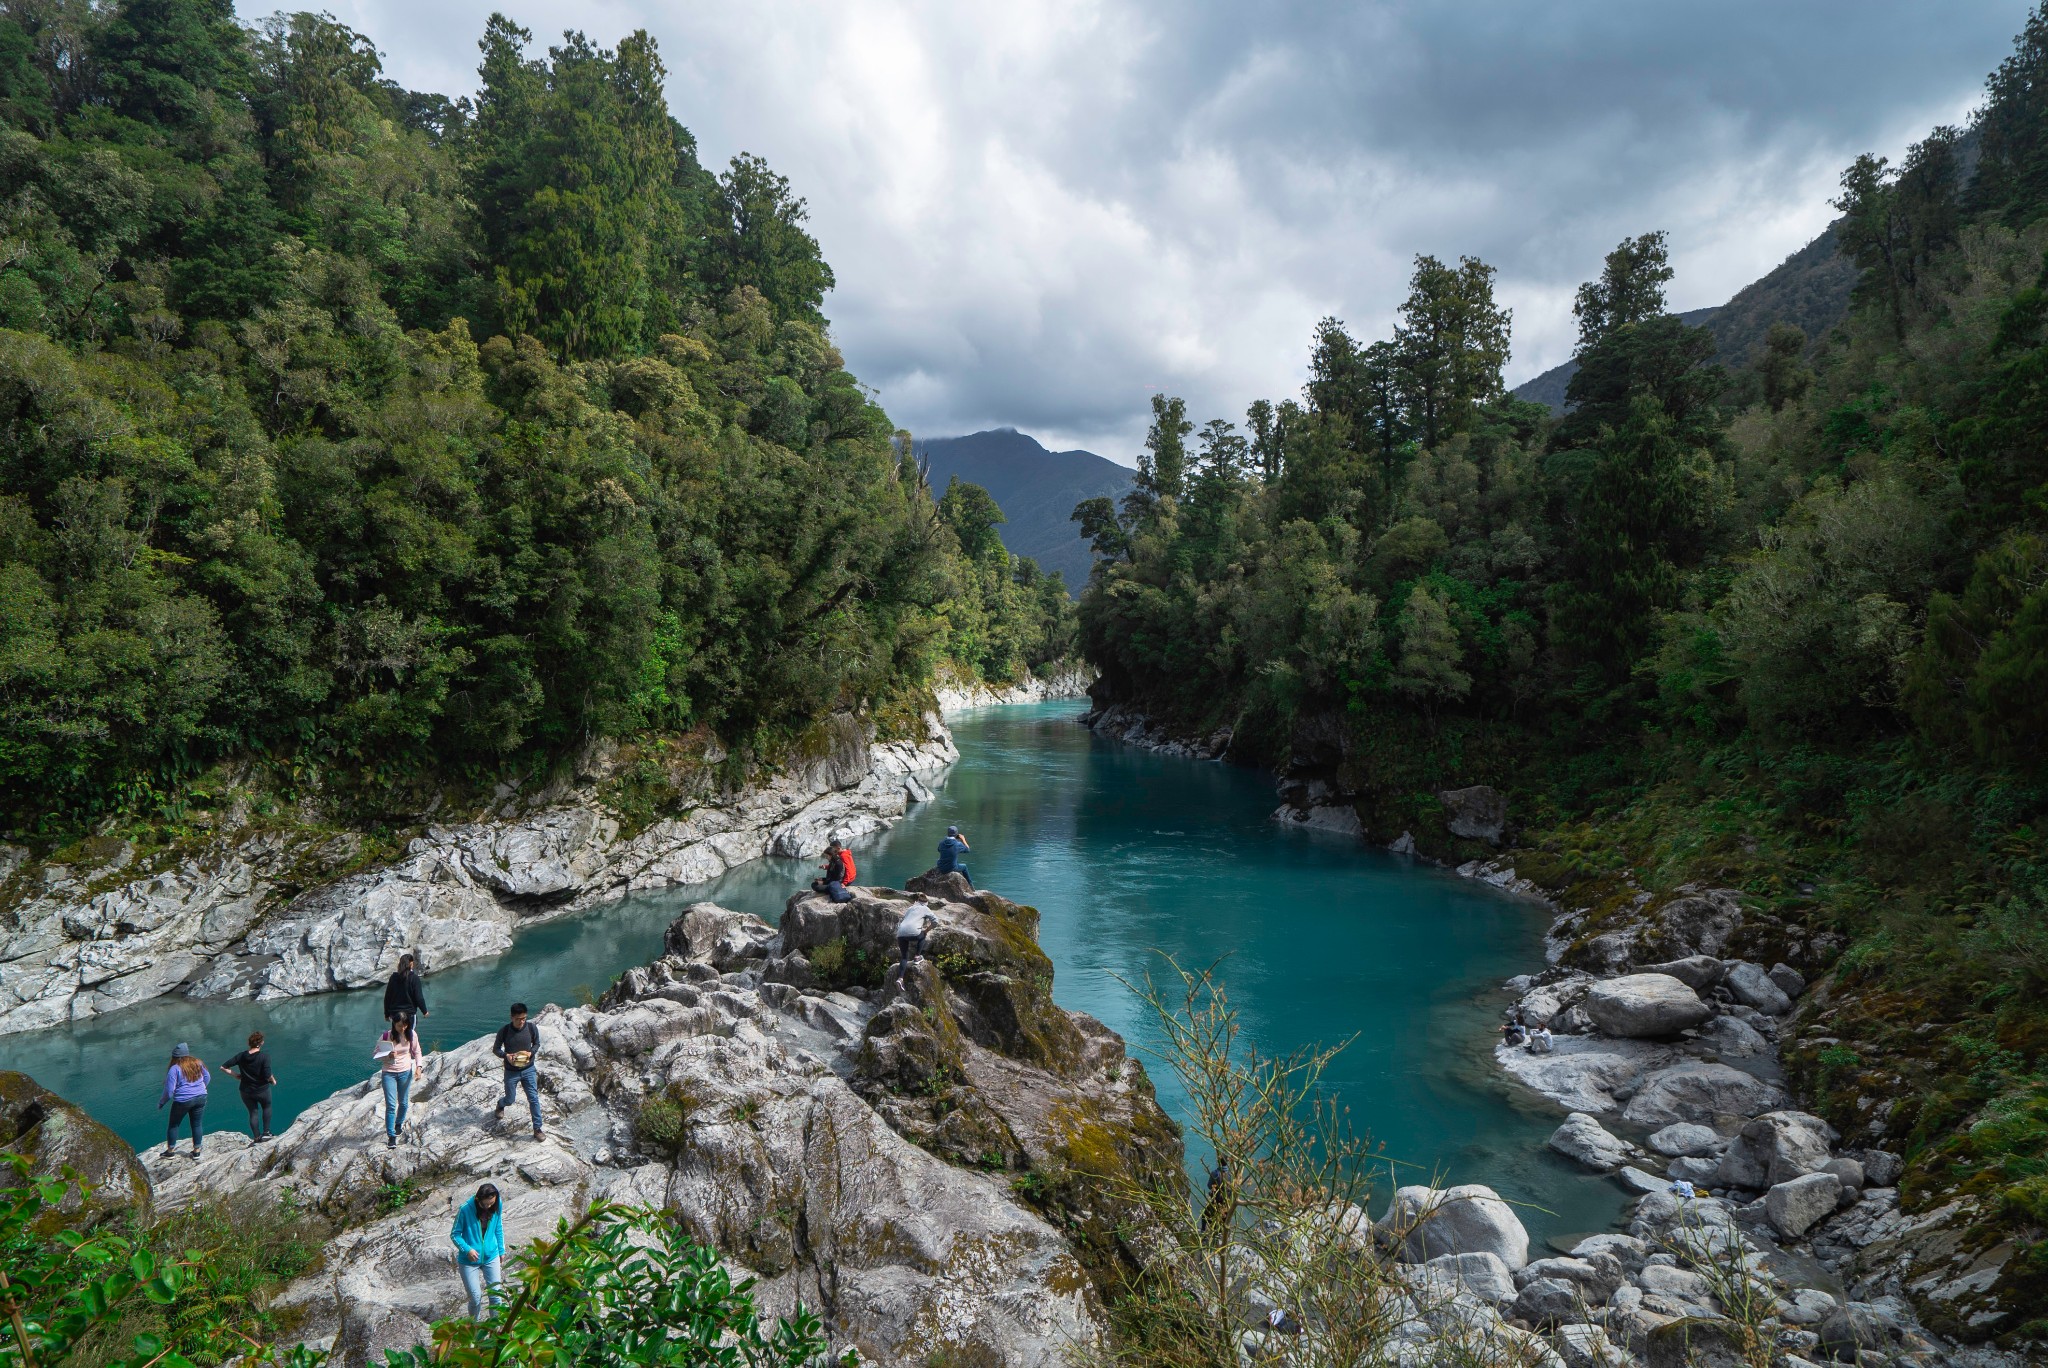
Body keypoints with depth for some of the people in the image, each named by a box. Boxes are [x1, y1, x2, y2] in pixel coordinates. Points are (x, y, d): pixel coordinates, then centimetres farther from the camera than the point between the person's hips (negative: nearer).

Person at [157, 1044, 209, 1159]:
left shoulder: (175, 1069, -12)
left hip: (183, 1101, -4)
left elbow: (169, 1091, -13)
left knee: (173, 1124, 16)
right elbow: (207, 1078, 15)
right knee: (197, 1124, 12)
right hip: (200, 1098, 4)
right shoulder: (197, 1063, 3)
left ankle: (170, 1150, 23)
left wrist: (161, 1102, 2)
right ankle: (196, 1151, 17)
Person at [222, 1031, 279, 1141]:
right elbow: (268, 1076, -24)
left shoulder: (241, 1056, -8)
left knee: (253, 1112, 19)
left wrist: (236, 1075, 6)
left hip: (246, 1092, 3)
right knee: (267, 1107, 24)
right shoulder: (264, 1057, -21)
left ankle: (257, 1137, 20)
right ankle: (266, 1133, 19)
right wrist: (273, 1080, -2)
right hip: (262, 1091, -3)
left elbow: (223, 1068, -6)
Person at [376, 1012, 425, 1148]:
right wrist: (387, 1055, -25)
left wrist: (418, 1066, -6)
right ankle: (391, 1136, -3)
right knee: (390, 1105, -8)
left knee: (403, 1103, 16)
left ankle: (399, 1123, 43)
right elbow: (374, 1054, -6)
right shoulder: (386, 1036, -14)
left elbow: (417, 1051, 5)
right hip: (389, 1073, -2)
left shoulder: (411, 1035, -7)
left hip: (405, 1072, 3)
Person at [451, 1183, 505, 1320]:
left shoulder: (496, 1207, -9)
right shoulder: (465, 1209, -21)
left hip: (491, 1257, 3)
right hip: (469, 1261, -3)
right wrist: (467, 1249, -24)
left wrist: (501, 1251, 13)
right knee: (475, 1297, 2)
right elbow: (455, 1234, -11)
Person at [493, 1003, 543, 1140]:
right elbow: (495, 1049, -4)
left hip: (529, 1069, 1)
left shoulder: (532, 1028, -13)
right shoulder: (504, 1030, -17)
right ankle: (500, 1104, 52)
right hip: (511, 1072, -1)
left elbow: (537, 1044, 4)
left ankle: (537, 1129, 9)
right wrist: (506, 1055, -23)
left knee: (534, 1098, -2)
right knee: (510, 1100, 15)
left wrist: (531, 1053, -16)